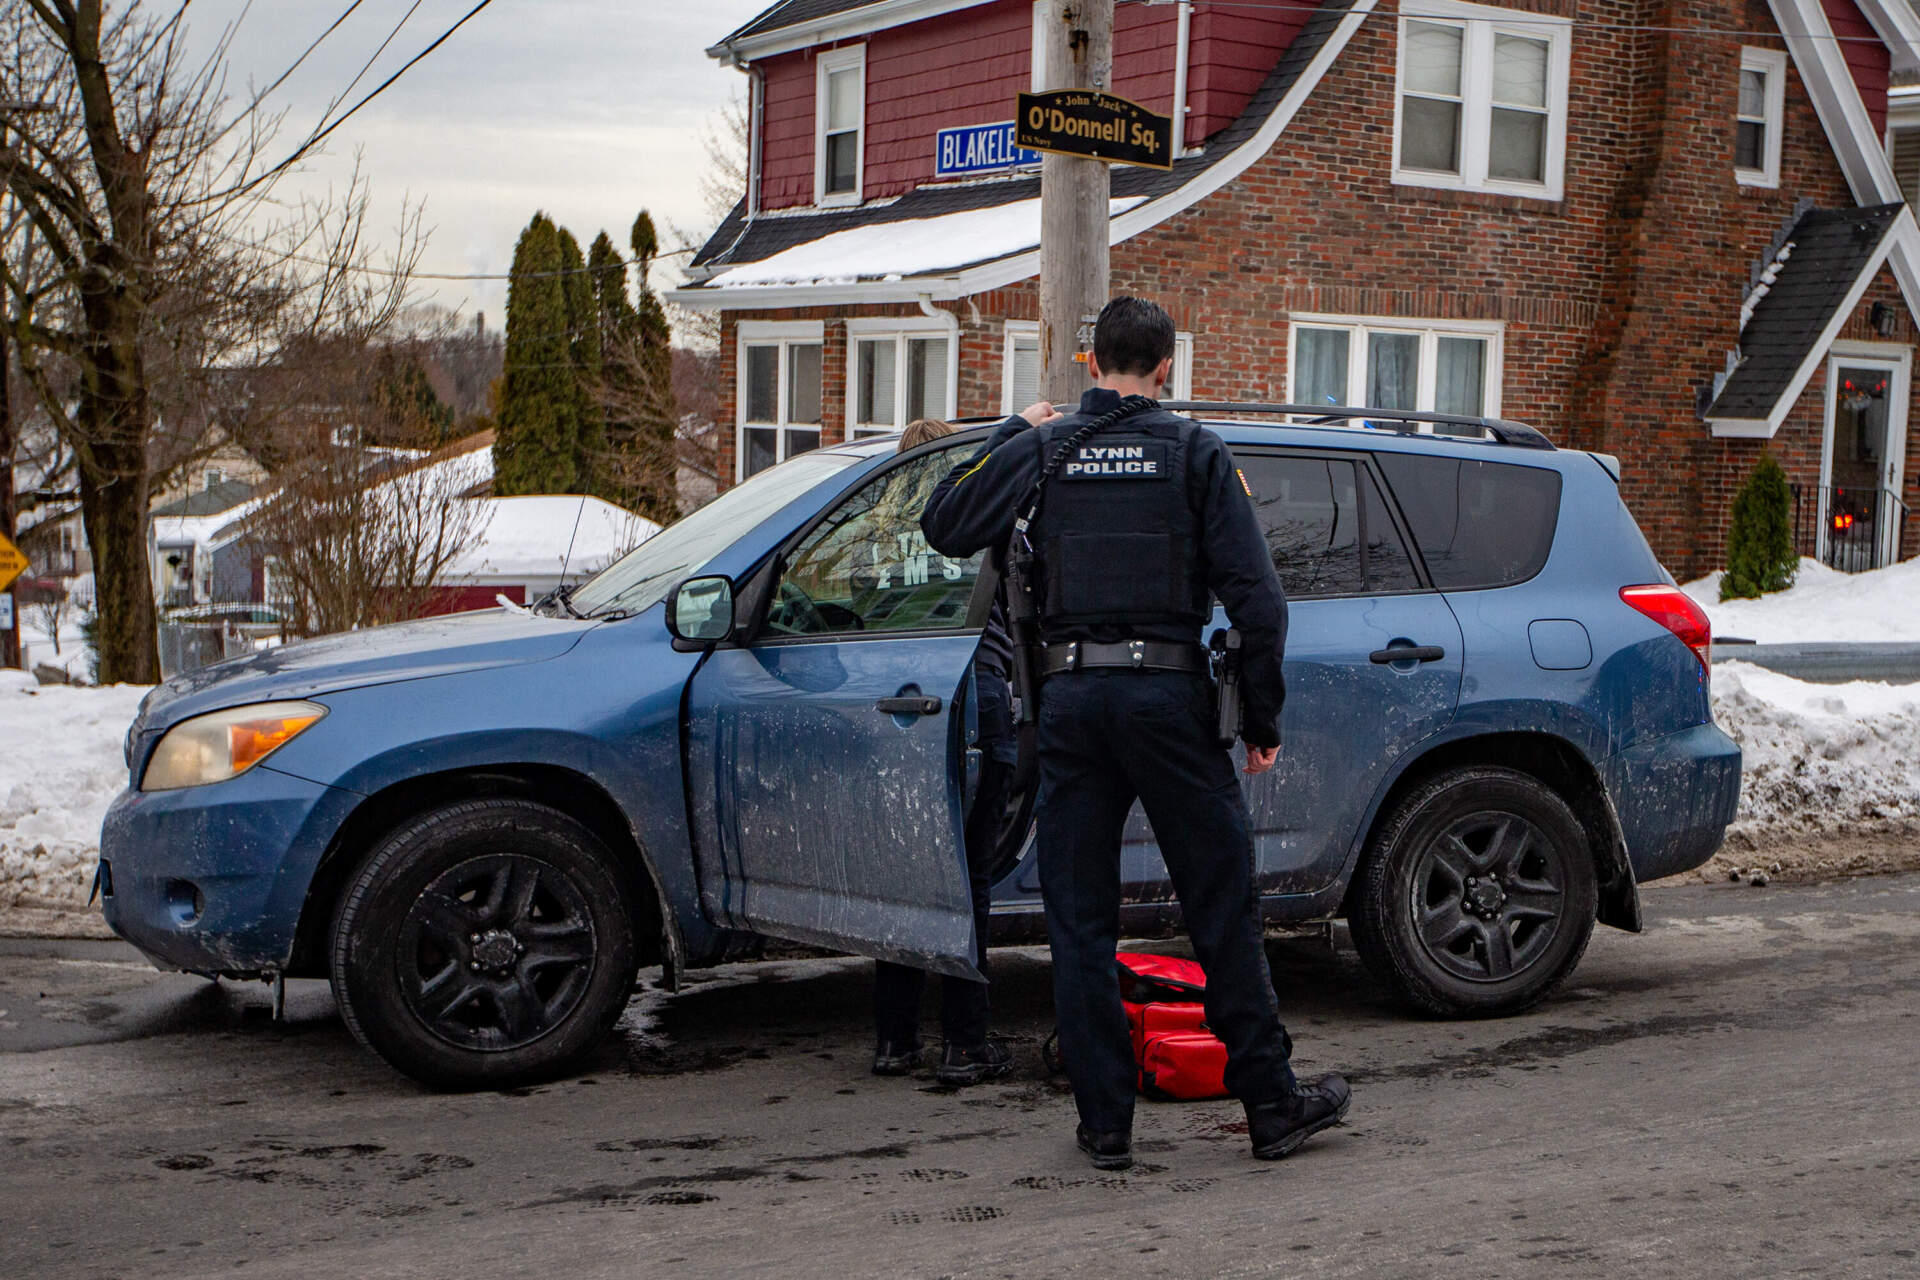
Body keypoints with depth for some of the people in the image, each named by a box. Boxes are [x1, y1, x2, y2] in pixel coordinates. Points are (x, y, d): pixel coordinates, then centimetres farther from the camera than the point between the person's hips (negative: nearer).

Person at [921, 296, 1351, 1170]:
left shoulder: (1039, 452, 6)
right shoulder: (1196, 452, 2)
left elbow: (944, 524, 13)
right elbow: (1255, 596, -3)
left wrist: (1009, 436, 22)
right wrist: (1262, 718, 4)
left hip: (1069, 696, 2)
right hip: (1168, 692, -1)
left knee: (1080, 924, 7)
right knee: (1222, 910, 6)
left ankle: (1105, 1123, 9)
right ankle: (1272, 1105, 13)